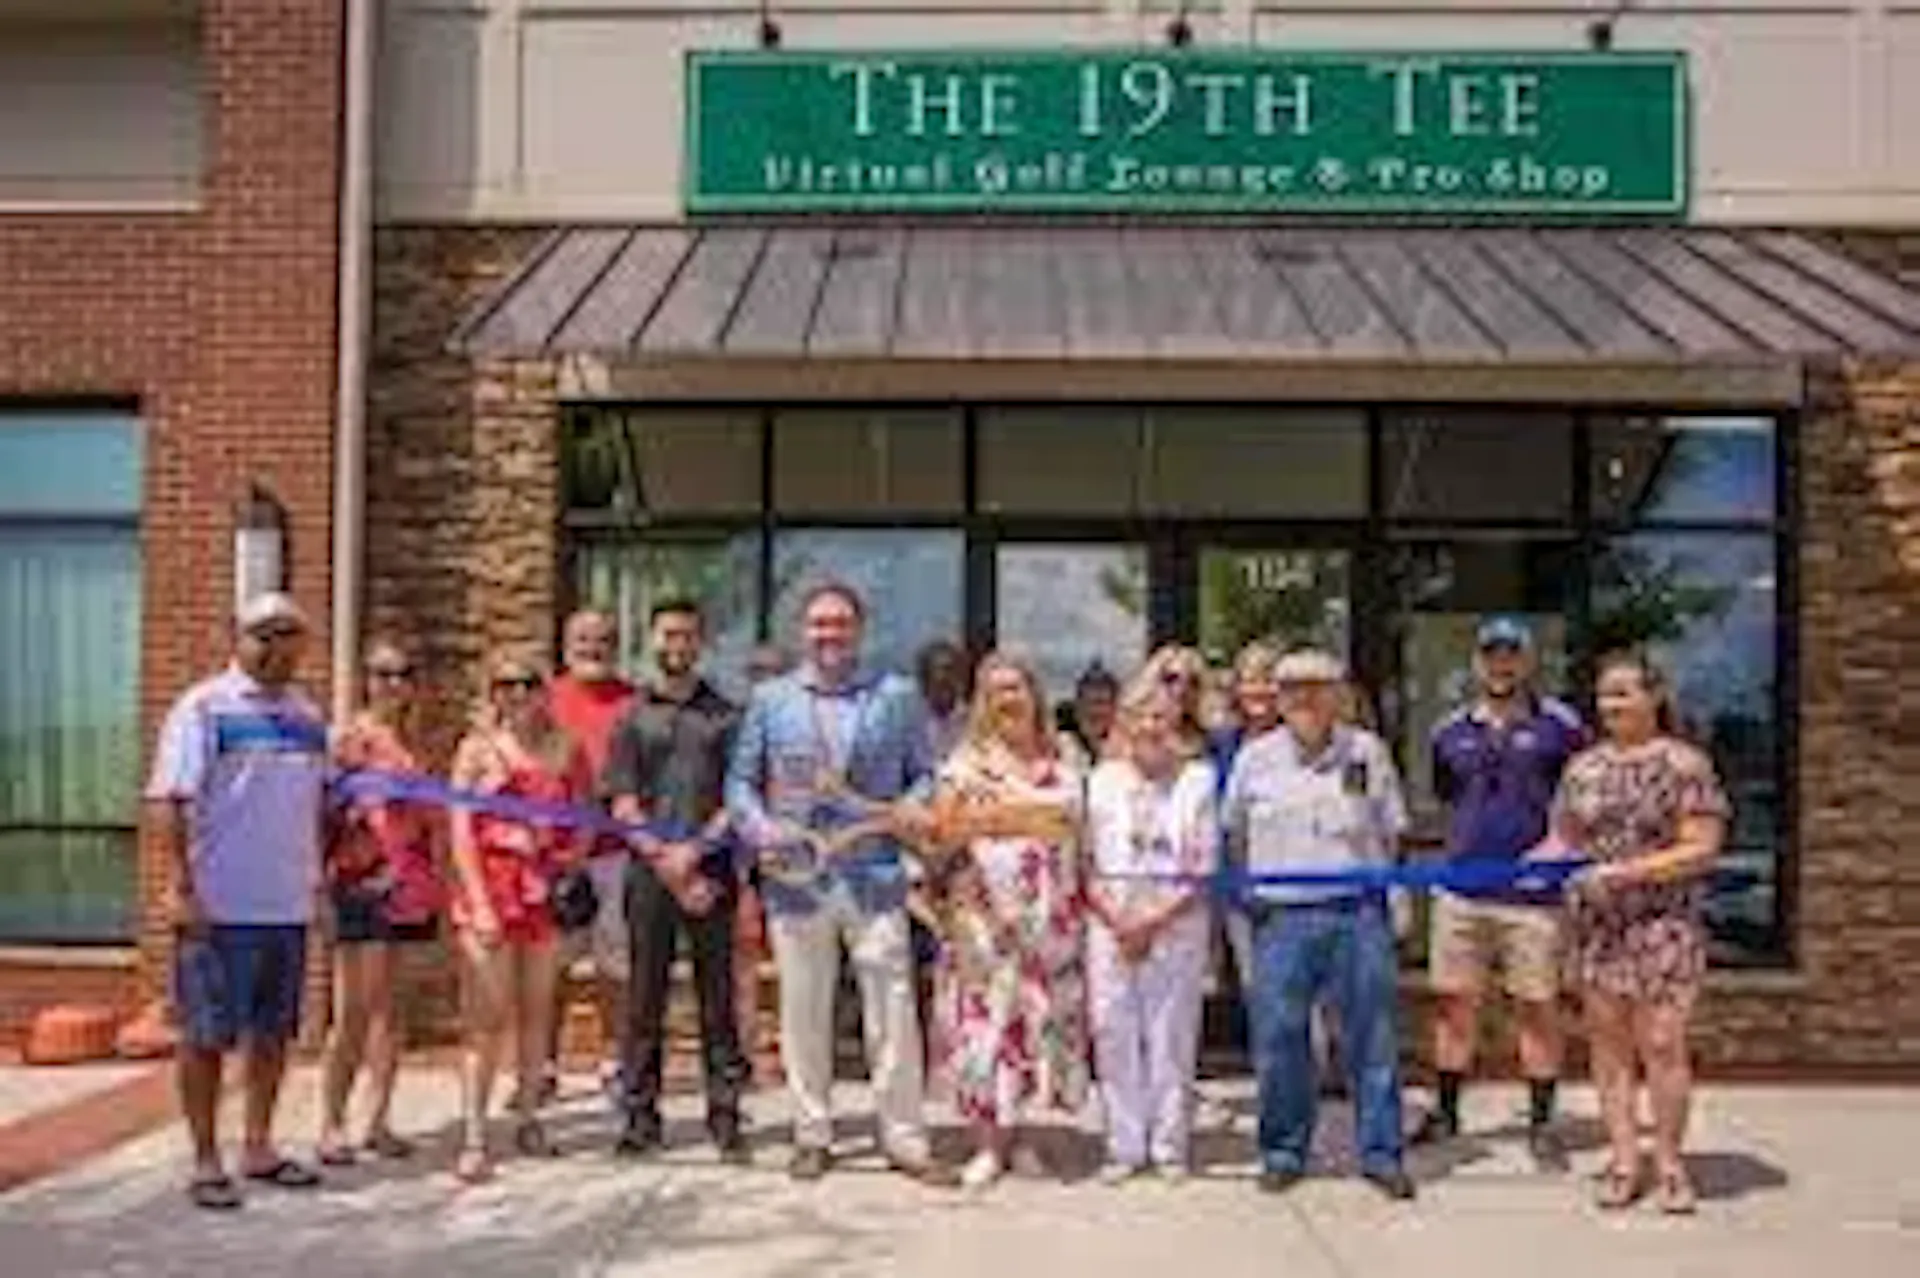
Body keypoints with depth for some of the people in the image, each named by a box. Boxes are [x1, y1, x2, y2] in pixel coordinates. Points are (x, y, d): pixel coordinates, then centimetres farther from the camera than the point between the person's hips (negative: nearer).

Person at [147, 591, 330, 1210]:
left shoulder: (308, 715, 12)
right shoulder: (204, 707, -6)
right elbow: (167, 801, -11)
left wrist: (320, 869, 12)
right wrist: (183, 887, -16)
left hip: (290, 904, 6)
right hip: (220, 906, -6)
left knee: (273, 1032, 14)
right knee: (207, 1035, 3)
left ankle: (258, 1147, 26)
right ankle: (206, 1161, 13)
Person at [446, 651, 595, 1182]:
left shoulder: (566, 749, 9)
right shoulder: (478, 749, 2)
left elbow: (585, 820, 14)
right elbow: (462, 833, -3)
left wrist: (573, 860, -4)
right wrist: (481, 904, -11)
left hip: (546, 891, 3)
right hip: (490, 885, -3)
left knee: (537, 1012, 9)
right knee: (489, 1018, -6)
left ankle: (528, 1117, 22)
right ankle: (473, 1137, -4)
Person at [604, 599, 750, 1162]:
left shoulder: (726, 715, 10)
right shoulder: (632, 717, 10)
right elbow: (623, 804, 4)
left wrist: (694, 850, -10)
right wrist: (666, 863, -7)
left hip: (712, 870, 0)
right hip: (650, 874, 0)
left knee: (719, 1000, 2)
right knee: (644, 1002, 3)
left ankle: (725, 1117, 7)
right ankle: (641, 1118, 11)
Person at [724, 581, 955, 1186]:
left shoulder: (897, 696, 8)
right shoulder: (770, 699, 9)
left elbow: (923, 772, 10)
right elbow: (740, 780, 10)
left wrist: (916, 808, -11)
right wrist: (759, 827, -8)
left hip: (875, 879, -1)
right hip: (796, 879, 1)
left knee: (894, 1010, 0)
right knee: (803, 1013, 8)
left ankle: (905, 1140, 10)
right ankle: (812, 1136, 22)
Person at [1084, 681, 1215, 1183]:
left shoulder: (1197, 780, 2)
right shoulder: (1103, 779, 9)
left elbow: (1203, 873, -1)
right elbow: (1086, 863, 6)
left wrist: (1155, 922, -10)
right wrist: (1115, 920, -7)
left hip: (1176, 925, -2)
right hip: (1111, 923, 2)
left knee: (1173, 1037, 2)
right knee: (1114, 1035, 3)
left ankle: (1169, 1146, 13)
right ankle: (1123, 1146, 13)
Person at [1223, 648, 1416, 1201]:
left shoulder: (1367, 751, 6)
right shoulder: (1254, 758, 7)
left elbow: (1391, 830, 11)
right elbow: (1234, 833, 17)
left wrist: (1379, 880, 1)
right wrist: (1253, 883, 10)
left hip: (1359, 913, 0)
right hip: (1282, 915, 0)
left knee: (1373, 1036, 3)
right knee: (1278, 1037, 3)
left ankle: (1381, 1152, 15)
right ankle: (1283, 1150, 18)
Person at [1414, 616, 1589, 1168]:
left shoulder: (1560, 725, 0)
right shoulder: (1450, 731, 10)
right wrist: (1459, 853, 13)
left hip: (1533, 891, -3)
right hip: (1461, 888, 3)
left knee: (1537, 1007, 4)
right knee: (1453, 1001, 8)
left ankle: (1541, 1123, 16)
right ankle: (1446, 1111, 20)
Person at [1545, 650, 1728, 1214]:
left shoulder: (1685, 765, -4)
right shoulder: (1583, 767, 12)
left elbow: (1700, 850, -9)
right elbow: (1563, 838, 14)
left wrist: (1627, 872, -18)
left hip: (1664, 926, -4)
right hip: (1595, 926, 4)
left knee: (1662, 1045, -3)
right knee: (1608, 1044, 6)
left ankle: (1669, 1162, 11)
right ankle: (1624, 1160, 15)